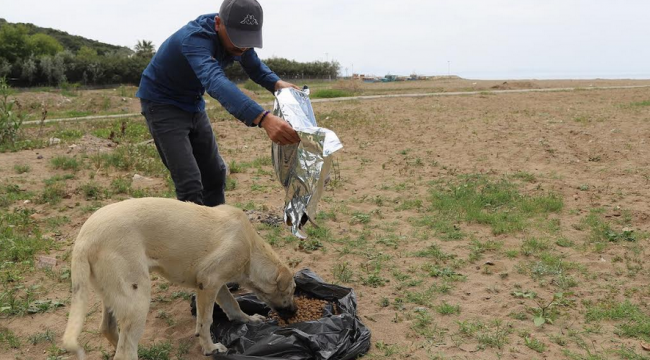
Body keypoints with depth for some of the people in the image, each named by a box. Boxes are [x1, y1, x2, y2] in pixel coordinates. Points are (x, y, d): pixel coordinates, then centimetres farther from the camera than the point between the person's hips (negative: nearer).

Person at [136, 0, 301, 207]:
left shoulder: (236, 37, -12)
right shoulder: (195, 38, -35)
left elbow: (255, 68, 4)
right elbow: (215, 82, -53)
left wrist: (277, 84, -21)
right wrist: (263, 119, -69)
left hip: (194, 105, 8)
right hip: (163, 105, -7)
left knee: (215, 174, 11)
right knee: (190, 182, -15)